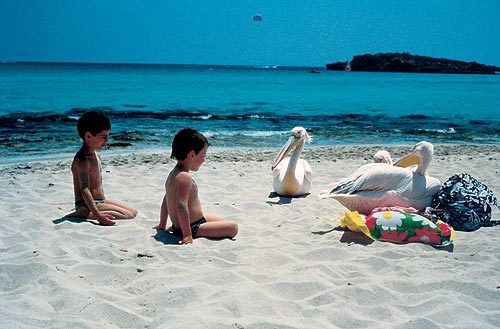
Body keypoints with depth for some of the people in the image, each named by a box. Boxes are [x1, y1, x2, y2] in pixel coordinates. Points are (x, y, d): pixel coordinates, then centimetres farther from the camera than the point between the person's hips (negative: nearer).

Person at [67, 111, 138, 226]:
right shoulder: (82, 160, -20)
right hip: (88, 204, -10)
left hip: (100, 201, 10)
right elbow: (84, 190, -30)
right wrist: (98, 215, -40)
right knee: (128, 215, -20)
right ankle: (83, 214, -18)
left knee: (133, 212, 11)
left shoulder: (96, 155, 11)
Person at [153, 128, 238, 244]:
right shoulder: (185, 177, -21)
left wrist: (162, 225, 27)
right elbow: (181, 206, -29)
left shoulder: (173, 174, 11)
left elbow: (166, 201, 19)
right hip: (192, 228, -10)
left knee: (222, 221, 29)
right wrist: (187, 235, -29)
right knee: (233, 227, -13)